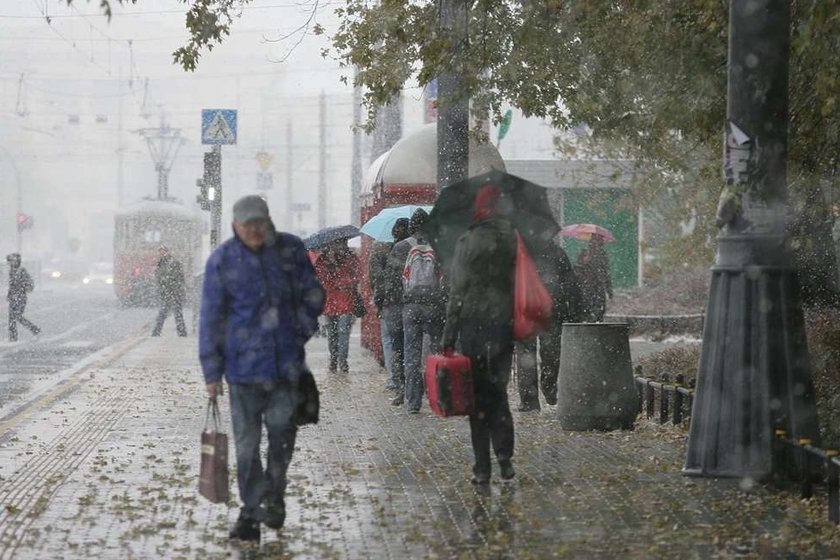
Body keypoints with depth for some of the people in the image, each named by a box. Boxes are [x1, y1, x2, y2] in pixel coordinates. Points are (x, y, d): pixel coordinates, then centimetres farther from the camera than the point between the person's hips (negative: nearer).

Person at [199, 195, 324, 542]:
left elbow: (312, 295, 12)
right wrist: (212, 371, 0)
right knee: (246, 441, 2)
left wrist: (300, 330, 1)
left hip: (286, 361, 1)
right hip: (243, 363, -1)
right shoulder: (222, 261, -2)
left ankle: (274, 496, 17)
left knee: (281, 427, -4)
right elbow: (211, 318, 1)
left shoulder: (290, 250, 2)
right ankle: (252, 512, 10)